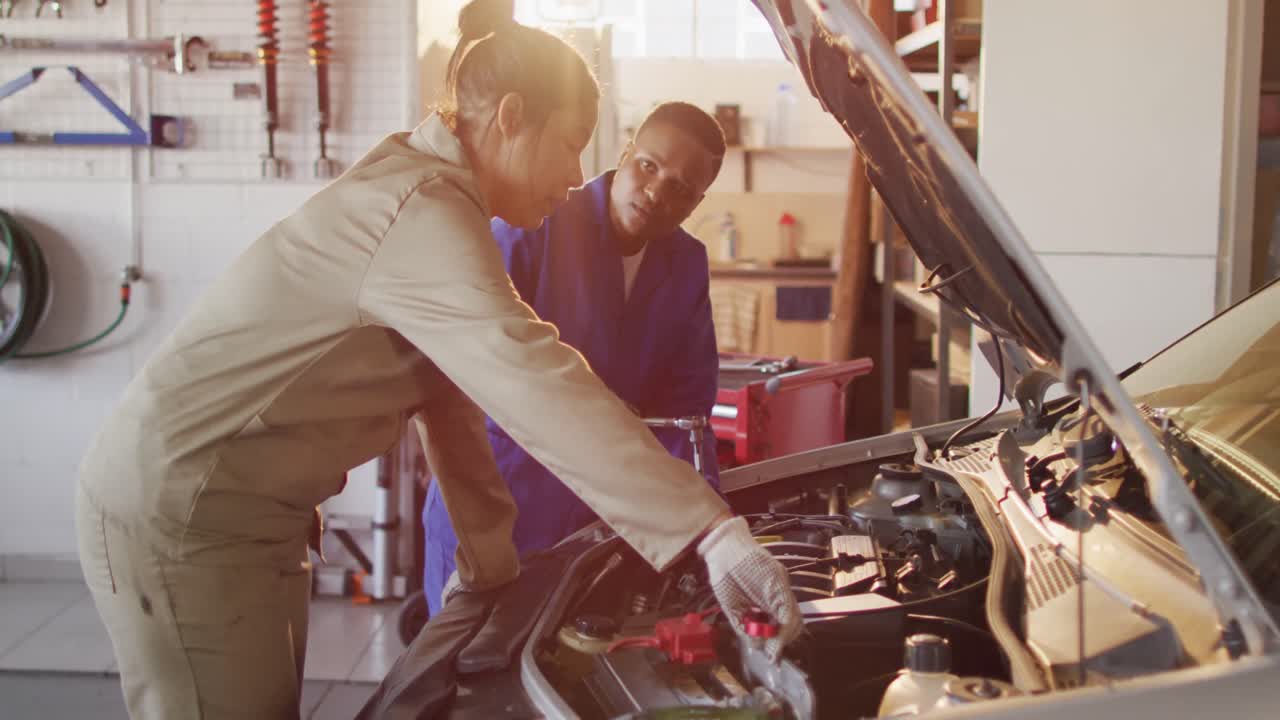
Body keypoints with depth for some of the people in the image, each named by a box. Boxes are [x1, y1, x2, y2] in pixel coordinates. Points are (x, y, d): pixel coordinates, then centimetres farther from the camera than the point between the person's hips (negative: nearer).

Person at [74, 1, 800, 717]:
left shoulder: (426, 192, 9)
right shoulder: (421, 217, -24)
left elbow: (453, 394, 11)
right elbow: (540, 388, -35)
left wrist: (493, 560, 12)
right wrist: (714, 532, -37)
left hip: (250, 513, 10)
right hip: (179, 513, -10)